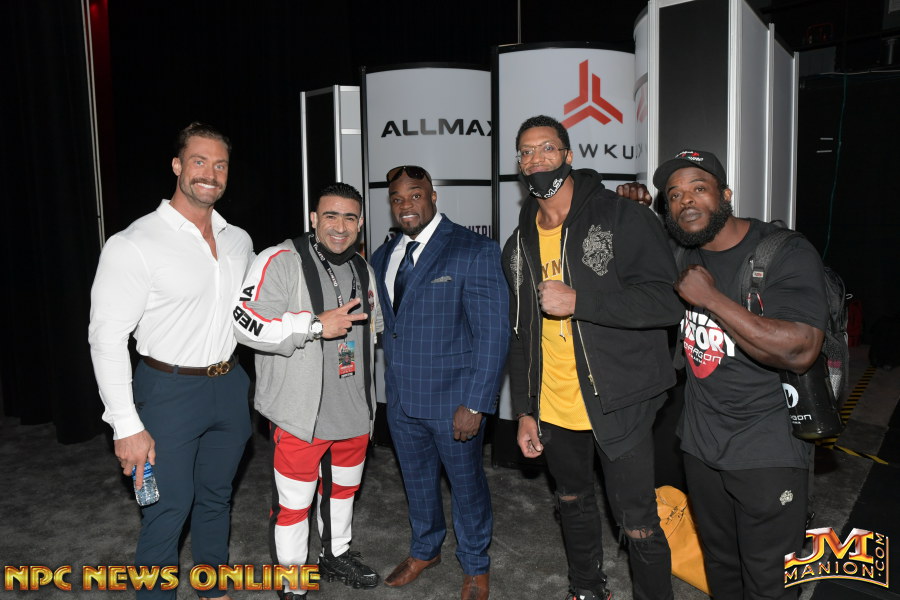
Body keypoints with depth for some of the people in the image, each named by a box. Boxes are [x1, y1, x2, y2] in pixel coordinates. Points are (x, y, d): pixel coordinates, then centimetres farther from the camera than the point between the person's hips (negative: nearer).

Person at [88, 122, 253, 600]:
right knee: (167, 510, 3)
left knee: (217, 497, 20)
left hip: (229, 386, 6)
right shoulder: (133, 245, -15)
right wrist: (127, 426, -18)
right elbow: (106, 339, -16)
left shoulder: (238, 241, 5)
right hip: (170, 390, -6)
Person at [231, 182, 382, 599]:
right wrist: (317, 325, -25)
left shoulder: (361, 269, 10)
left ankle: (336, 556, 46)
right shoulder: (281, 261, -14)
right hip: (301, 414, -7)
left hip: (353, 411, 7)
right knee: (294, 501, 4)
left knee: (343, 487, 23)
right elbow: (246, 324, -23)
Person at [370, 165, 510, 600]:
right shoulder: (384, 256, 7)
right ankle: (424, 550, 48)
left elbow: (493, 331, -16)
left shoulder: (474, 250, -13)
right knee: (417, 480, 22)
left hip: (453, 399, -5)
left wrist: (475, 404, -20)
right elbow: (380, 321, 12)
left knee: (466, 483, 13)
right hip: (401, 397, 5)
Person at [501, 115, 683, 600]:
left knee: (639, 528, 2)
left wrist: (578, 300, -24)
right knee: (573, 505, 23)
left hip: (618, 408, -5)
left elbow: (667, 300, -18)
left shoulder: (621, 218, -9)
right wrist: (523, 411, 10)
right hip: (552, 411, 6)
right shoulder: (518, 245, 9)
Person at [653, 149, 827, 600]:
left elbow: (799, 351, -29)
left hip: (768, 454, -5)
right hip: (700, 443, 5)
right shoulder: (679, 254, 1)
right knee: (719, 564, 22)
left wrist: (710, 297, -25)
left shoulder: (787, 254, -17)